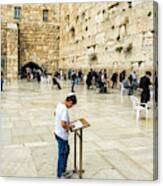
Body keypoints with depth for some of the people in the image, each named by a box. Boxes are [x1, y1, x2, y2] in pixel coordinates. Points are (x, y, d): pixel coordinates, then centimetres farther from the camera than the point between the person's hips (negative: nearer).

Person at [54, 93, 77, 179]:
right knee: (62, 155, 7)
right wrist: (69, 127, -15)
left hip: (58, 133, 10)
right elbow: (63, 124, -35)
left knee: (66, 150, 24)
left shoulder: (59, 104, 1)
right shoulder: (65, 109, -28)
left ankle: (63, 170, 39)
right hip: (62, 136, -10)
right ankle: (60, 176, 23)